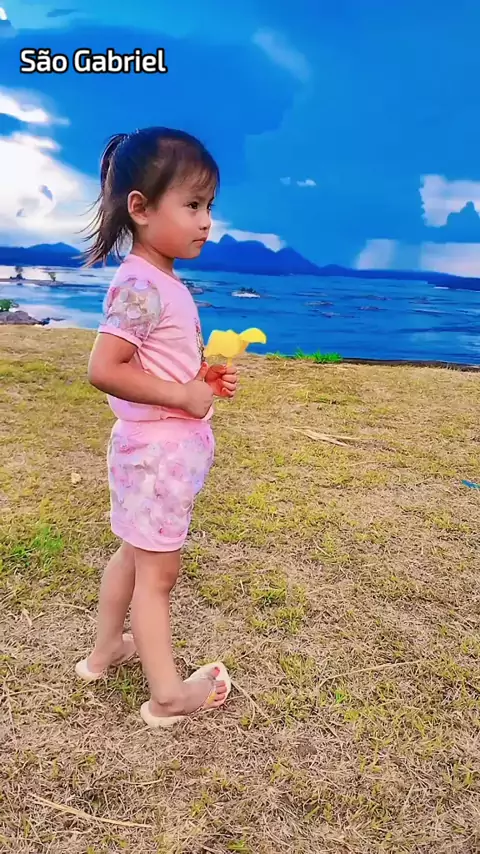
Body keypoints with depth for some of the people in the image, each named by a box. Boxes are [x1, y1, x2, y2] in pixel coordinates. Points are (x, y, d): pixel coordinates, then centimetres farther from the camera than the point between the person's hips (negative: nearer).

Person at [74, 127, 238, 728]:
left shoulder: (165, 284, 10)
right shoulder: (141, 284, -20)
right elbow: (104, 370, -27)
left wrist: (203, 377, 4)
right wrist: (185, 396, -23)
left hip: (171, 446, 10)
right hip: (157, 449, -10)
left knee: (136, 552, 22)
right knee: (158, 570, 3)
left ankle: (104, 650, 41)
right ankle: (167, 695, 21)